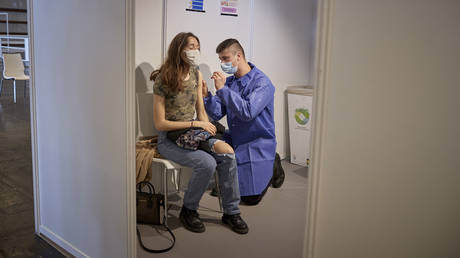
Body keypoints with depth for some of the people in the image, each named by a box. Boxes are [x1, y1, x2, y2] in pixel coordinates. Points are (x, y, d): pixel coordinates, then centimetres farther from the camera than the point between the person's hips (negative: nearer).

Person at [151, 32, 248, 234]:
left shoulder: (197, 75, 5)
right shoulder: (163, 80, -14)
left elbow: (201, 112, 10)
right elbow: (160, 124, -15)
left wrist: (212, 138, -5)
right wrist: (195, 123, -20)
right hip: (169, 139, -5)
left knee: (227, 156, -19)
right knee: (207, 163, -28)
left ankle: (231, 212, -3)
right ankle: (188, 211, -3)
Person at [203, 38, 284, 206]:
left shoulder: (262, 82, -15)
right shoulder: (229, 82, 6)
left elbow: (248, 112, -30)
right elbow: (217, 114, 0)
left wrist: (222, 90, -28)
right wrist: (206, 96, -18)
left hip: (257, 145, -6)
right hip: (233, 140, 6)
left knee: (250, 198, -5)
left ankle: (273, 168, 21)